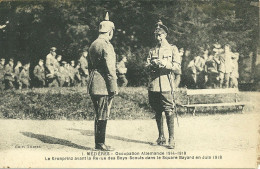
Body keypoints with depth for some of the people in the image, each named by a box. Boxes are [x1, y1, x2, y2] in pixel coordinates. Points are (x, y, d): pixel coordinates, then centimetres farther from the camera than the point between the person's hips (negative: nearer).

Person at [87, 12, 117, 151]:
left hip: (93, 86, 9)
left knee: (99, 115, 15)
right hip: (103, 86, -9)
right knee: (103, 116, -2)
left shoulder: (93, 45, 15)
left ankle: (98, 143, 21)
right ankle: (100, 144, 3)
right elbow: (110, 69, -17)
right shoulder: (106, 46, -14)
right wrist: (114, 87, -13)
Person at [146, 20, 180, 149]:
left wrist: (165, 64, -17)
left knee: (169, 112, -10)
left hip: (166, 85, -4)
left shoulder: (172, 49, 8)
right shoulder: (152, 51, 18)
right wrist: (152, 64, -11)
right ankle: (161, 137, 18)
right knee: (157, 112, 8)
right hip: (153, 85, 4)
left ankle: (171, 139, -6)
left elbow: (177, 66, 0)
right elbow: (147, 66, 11)